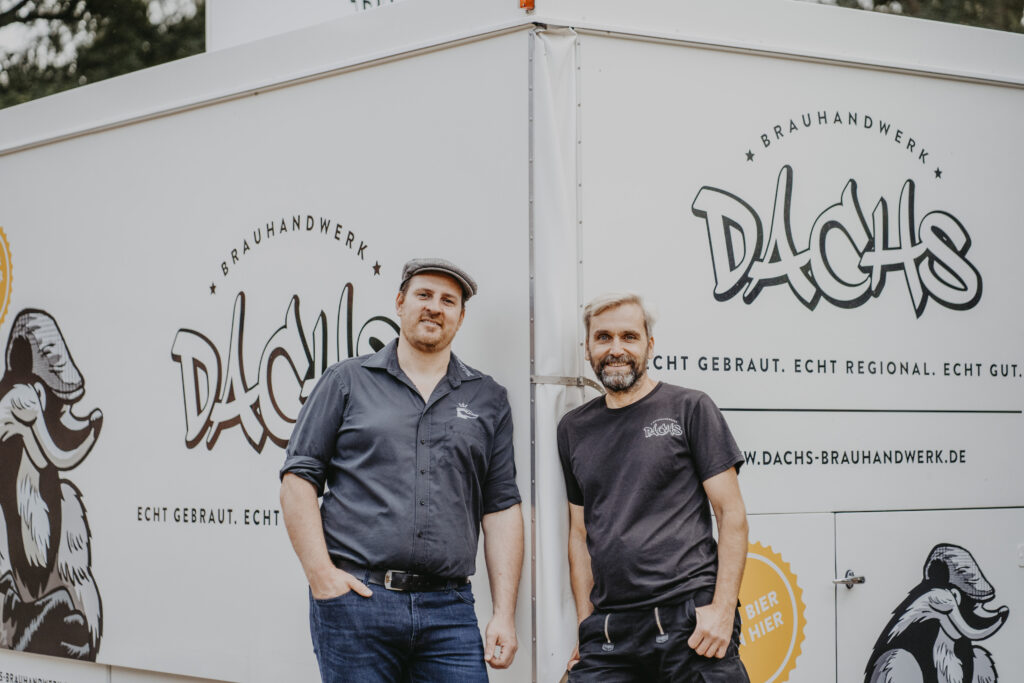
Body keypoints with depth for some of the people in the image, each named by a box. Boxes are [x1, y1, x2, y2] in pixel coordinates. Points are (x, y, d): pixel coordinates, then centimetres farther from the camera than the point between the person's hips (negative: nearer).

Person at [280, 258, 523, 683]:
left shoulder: (488, 400, 15)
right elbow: (299, 479, 4)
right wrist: (321, 575, -7)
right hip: (354, 603, -2)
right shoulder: (347, 381, 9)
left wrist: (504, 614, 4)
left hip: (448, 611, 2)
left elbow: (501, 509, 12)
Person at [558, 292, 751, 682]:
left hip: (690, 622, -3)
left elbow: (732, 514, 0)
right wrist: (586, 624, 9)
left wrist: (722, 609, -11)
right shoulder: (574, 429, 16)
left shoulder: (689, 409, 4)